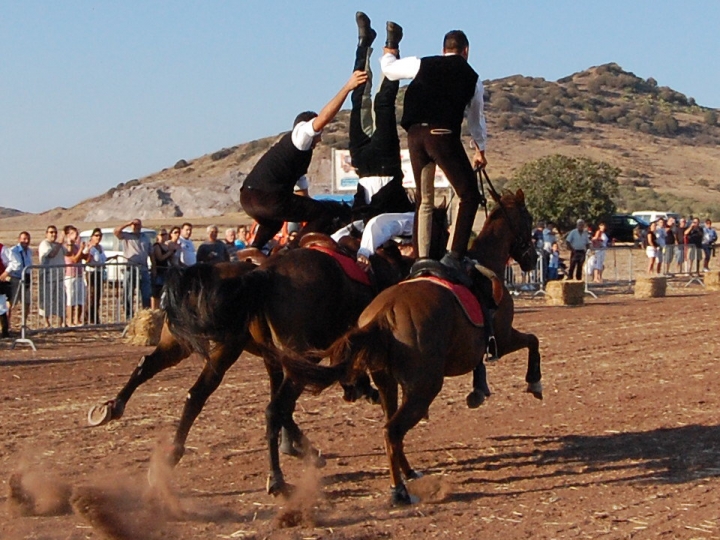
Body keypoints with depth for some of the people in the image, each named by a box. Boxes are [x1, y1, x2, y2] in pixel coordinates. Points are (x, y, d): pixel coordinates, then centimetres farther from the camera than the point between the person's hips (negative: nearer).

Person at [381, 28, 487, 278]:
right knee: (469, 194, 3)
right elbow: (476, 118, 27)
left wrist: (389, 54, 51)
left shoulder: (422, 65, 13)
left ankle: (422, 258, 17)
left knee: (424, 199, 17)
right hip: (444, 135, -3)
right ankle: (454, 255, -11)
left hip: (415, 134, 4)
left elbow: (388, 68, 27)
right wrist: (480, 150, 41)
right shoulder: (472, 78, 13)